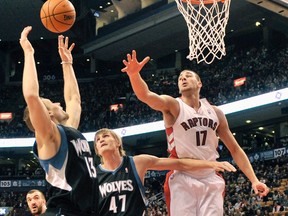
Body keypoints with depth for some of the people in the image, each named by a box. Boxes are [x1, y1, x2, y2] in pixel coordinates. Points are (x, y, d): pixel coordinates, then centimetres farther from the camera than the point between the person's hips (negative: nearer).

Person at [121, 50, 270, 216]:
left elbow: (235, 149, 14)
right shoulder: (172, 105, -1)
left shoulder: (215, 112, 10)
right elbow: (146, 95, -22)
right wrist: (134, 74, -43)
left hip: (211, 180, 4)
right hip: (182, 179, -3)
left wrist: (254, 180, 4)